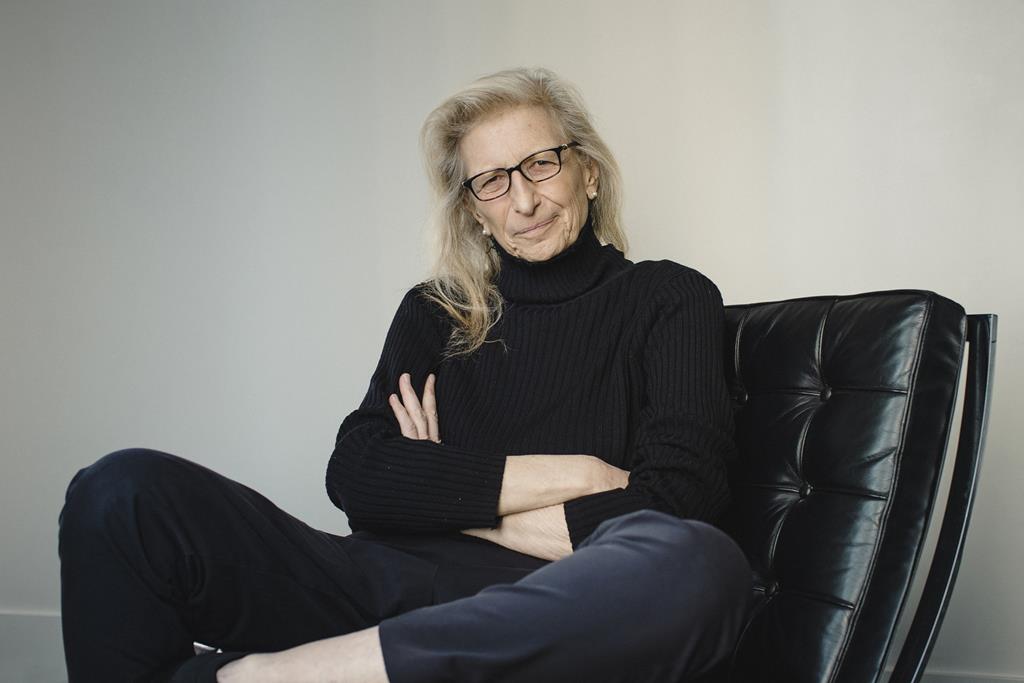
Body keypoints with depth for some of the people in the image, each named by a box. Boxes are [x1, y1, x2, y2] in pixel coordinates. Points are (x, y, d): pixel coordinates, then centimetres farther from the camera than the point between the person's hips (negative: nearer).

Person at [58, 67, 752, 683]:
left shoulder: (671, 300, 10)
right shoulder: (435, 312, 19)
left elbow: (673, 503, -5)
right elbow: (355, 475, 2)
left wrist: (444, 494, 2)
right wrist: (560, 477, -5)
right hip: (396, 582, 2)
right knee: (127, 488, -18)